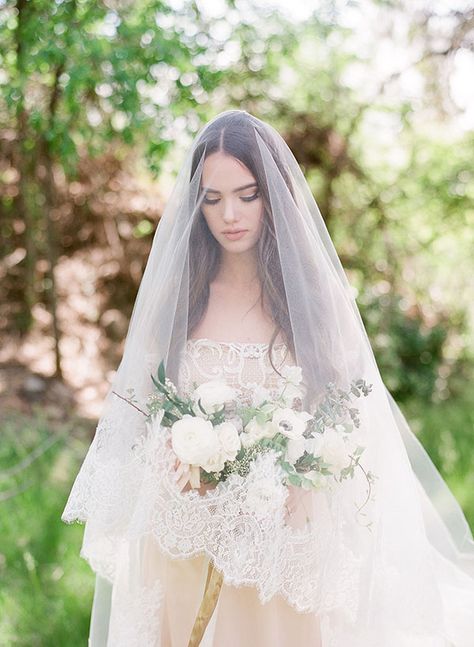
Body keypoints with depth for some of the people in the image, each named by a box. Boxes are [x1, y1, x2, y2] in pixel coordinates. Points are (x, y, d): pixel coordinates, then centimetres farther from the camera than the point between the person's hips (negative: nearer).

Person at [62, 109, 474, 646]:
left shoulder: (319, 297, -4)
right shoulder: (175, 298, 0)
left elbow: (358, 429, -3)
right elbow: (134, 420, 7)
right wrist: (181, 459, -12)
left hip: (291, 552, -1)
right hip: (185, 548, 1)